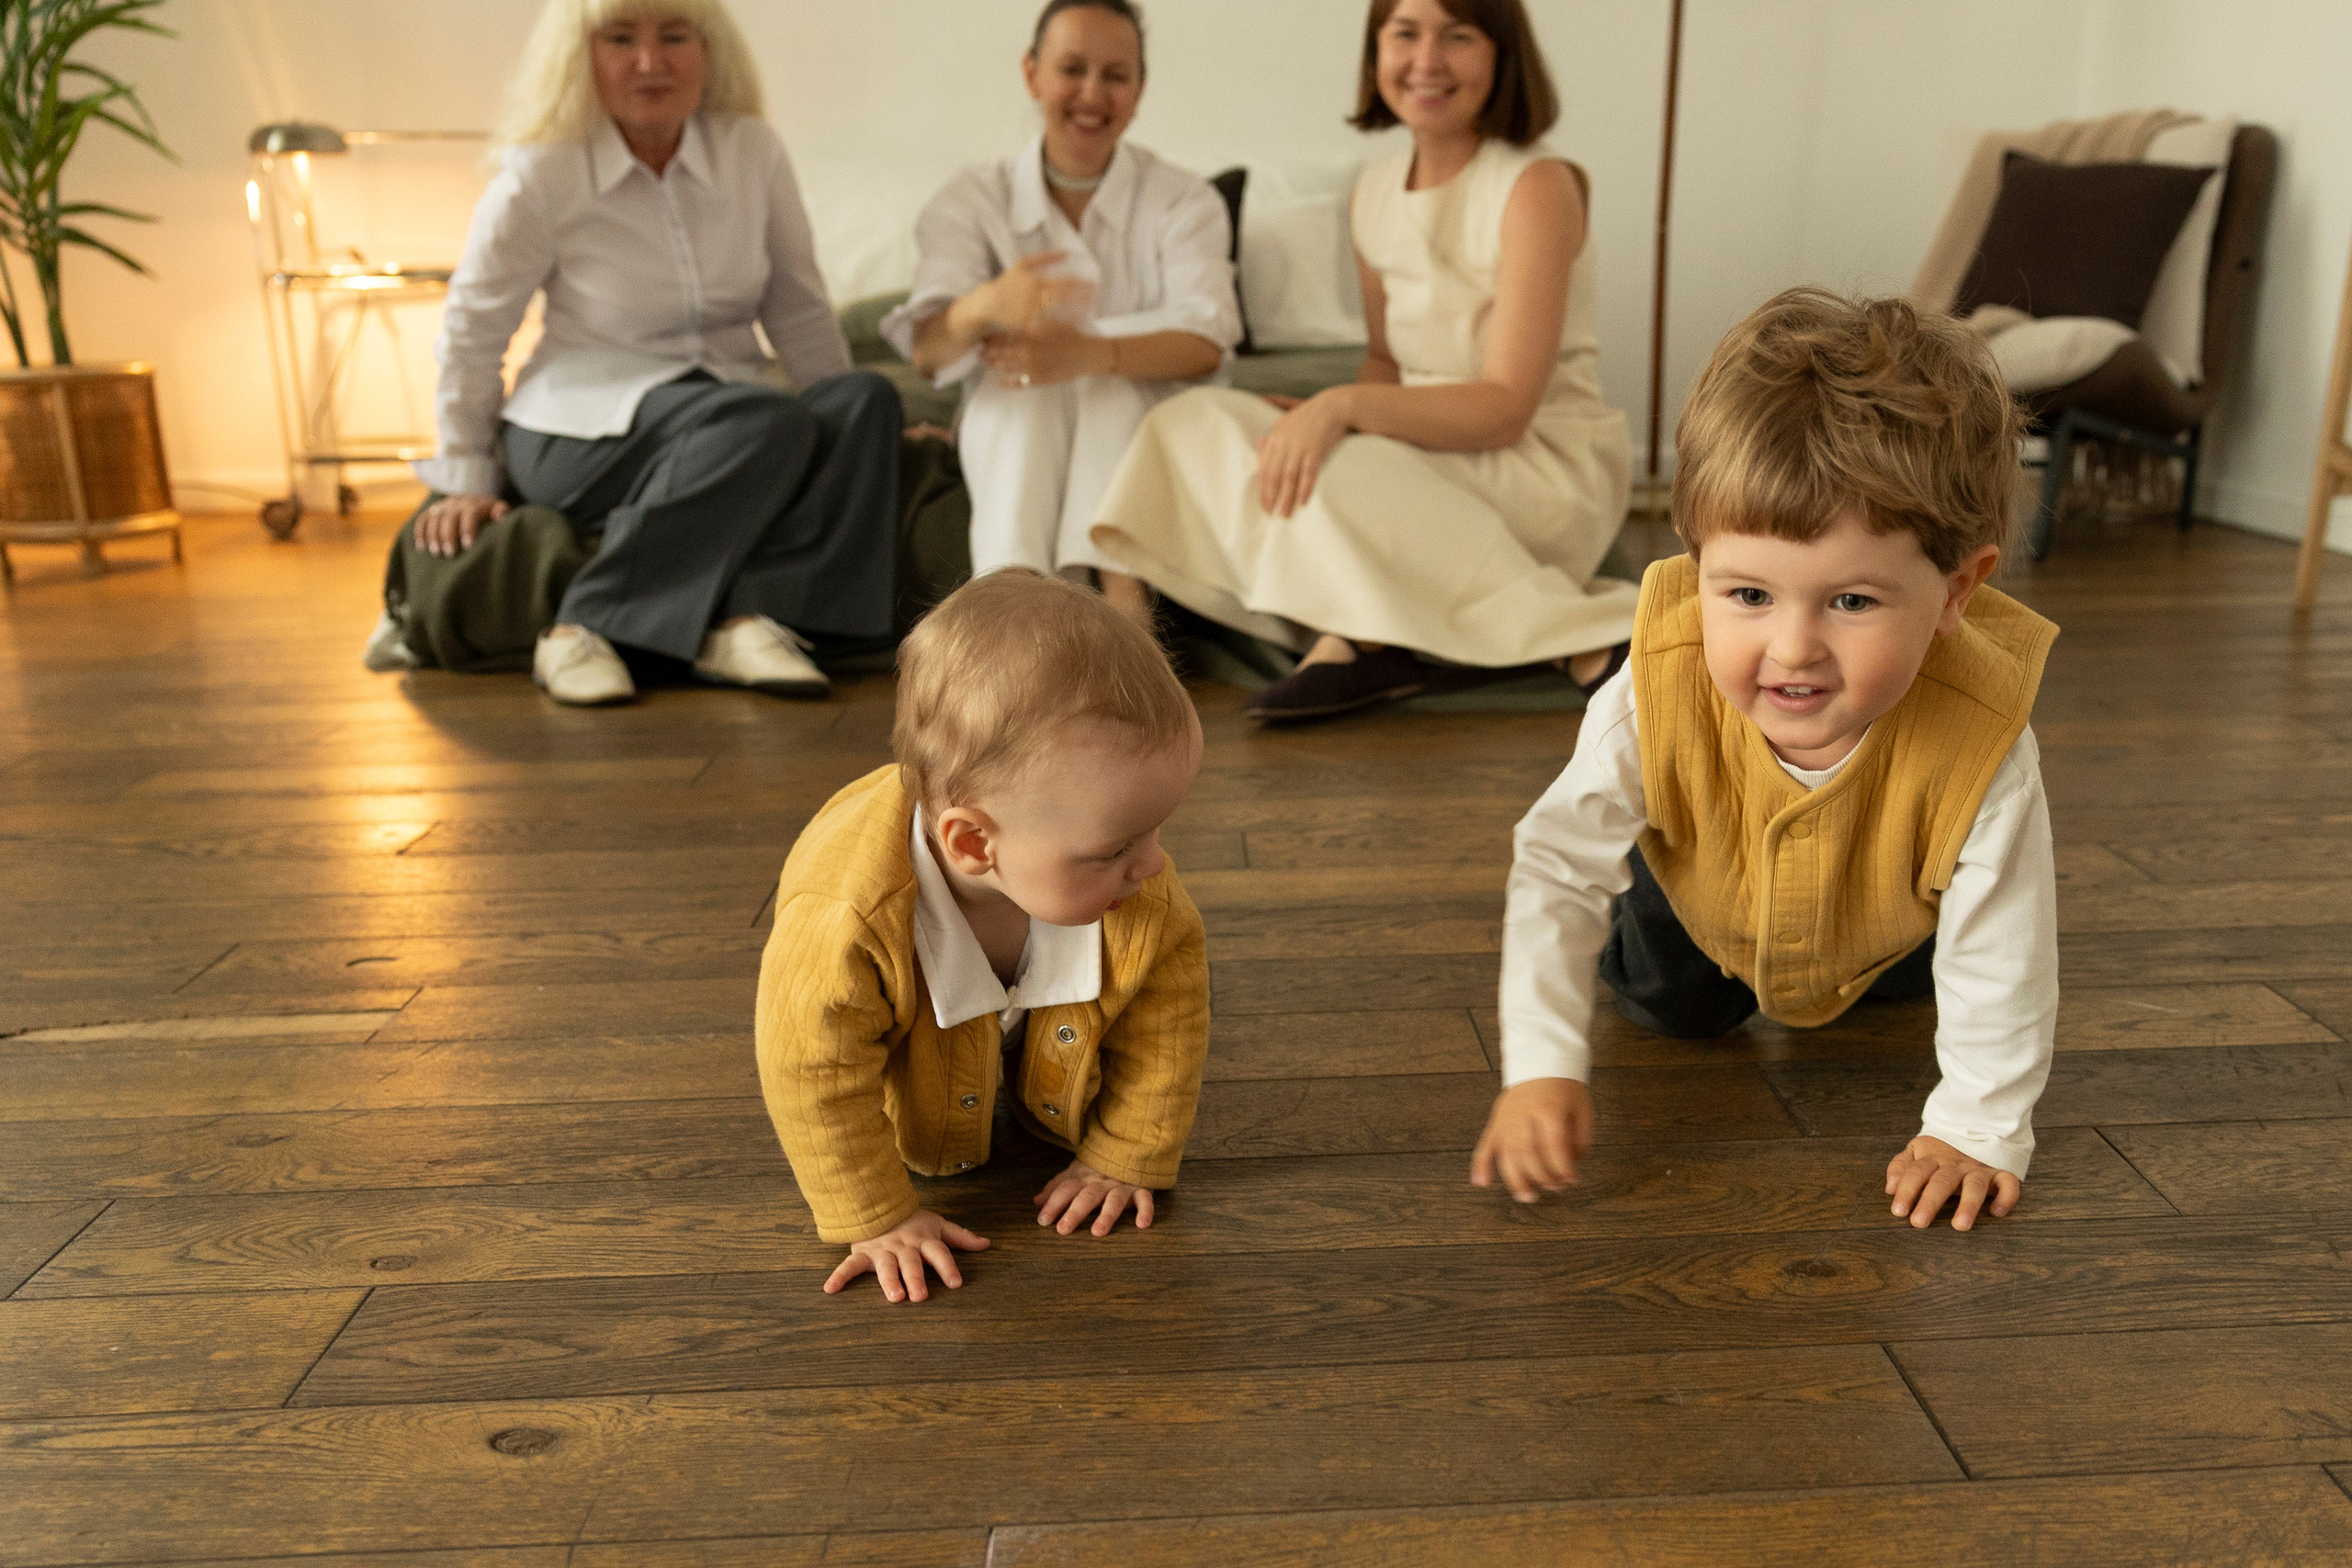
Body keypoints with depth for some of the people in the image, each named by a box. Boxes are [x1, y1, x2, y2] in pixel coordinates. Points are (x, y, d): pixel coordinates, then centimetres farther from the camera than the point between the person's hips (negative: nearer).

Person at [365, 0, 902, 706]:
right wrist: (466, 479, 5)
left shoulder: (754, 153, 2)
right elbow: (471, 333, 3)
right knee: (766, 423, -33)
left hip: (730, 423, 5)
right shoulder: (538, 179, -5)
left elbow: (799, 310, 12)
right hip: (585, 429, -4)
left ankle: (750, 616, -34)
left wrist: (849, 419, 12)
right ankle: (583, 626, -30)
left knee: (865, 399, -24)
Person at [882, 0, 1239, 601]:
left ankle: (1117, 586, -43)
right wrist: (984, 307, -44)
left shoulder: (1183, 200, -1)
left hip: (1138, 427, 0)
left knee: (1114, 378, -31)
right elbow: (926, 350, -18)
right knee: (1021, 384, -32)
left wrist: (1088, 353, -40)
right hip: (1007, 437, 0)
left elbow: (1206, 342, -19)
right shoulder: (973, 199, -1)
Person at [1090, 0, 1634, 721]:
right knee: (1192, 421, -10)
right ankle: (1358, 634, -23)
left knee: (1339, 470, -35)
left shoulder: (1536, 186, -12)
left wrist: (1345, 405, -32)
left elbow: (1506, 408, -19)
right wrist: (1320, 415, -6)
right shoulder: (1374, 191, 8)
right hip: (1430, 451, 7)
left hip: (1551, 469, -7)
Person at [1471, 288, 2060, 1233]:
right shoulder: (1654, 700, -42)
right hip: (1707, 898, 0)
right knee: (1665, 1006, 17)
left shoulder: (1982, 750, -44)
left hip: (1896, 920, 0)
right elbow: (1557, 870, -31)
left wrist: (1979, 1129, -24)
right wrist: (1541, 1067, -36)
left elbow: (2000, 959, -29)